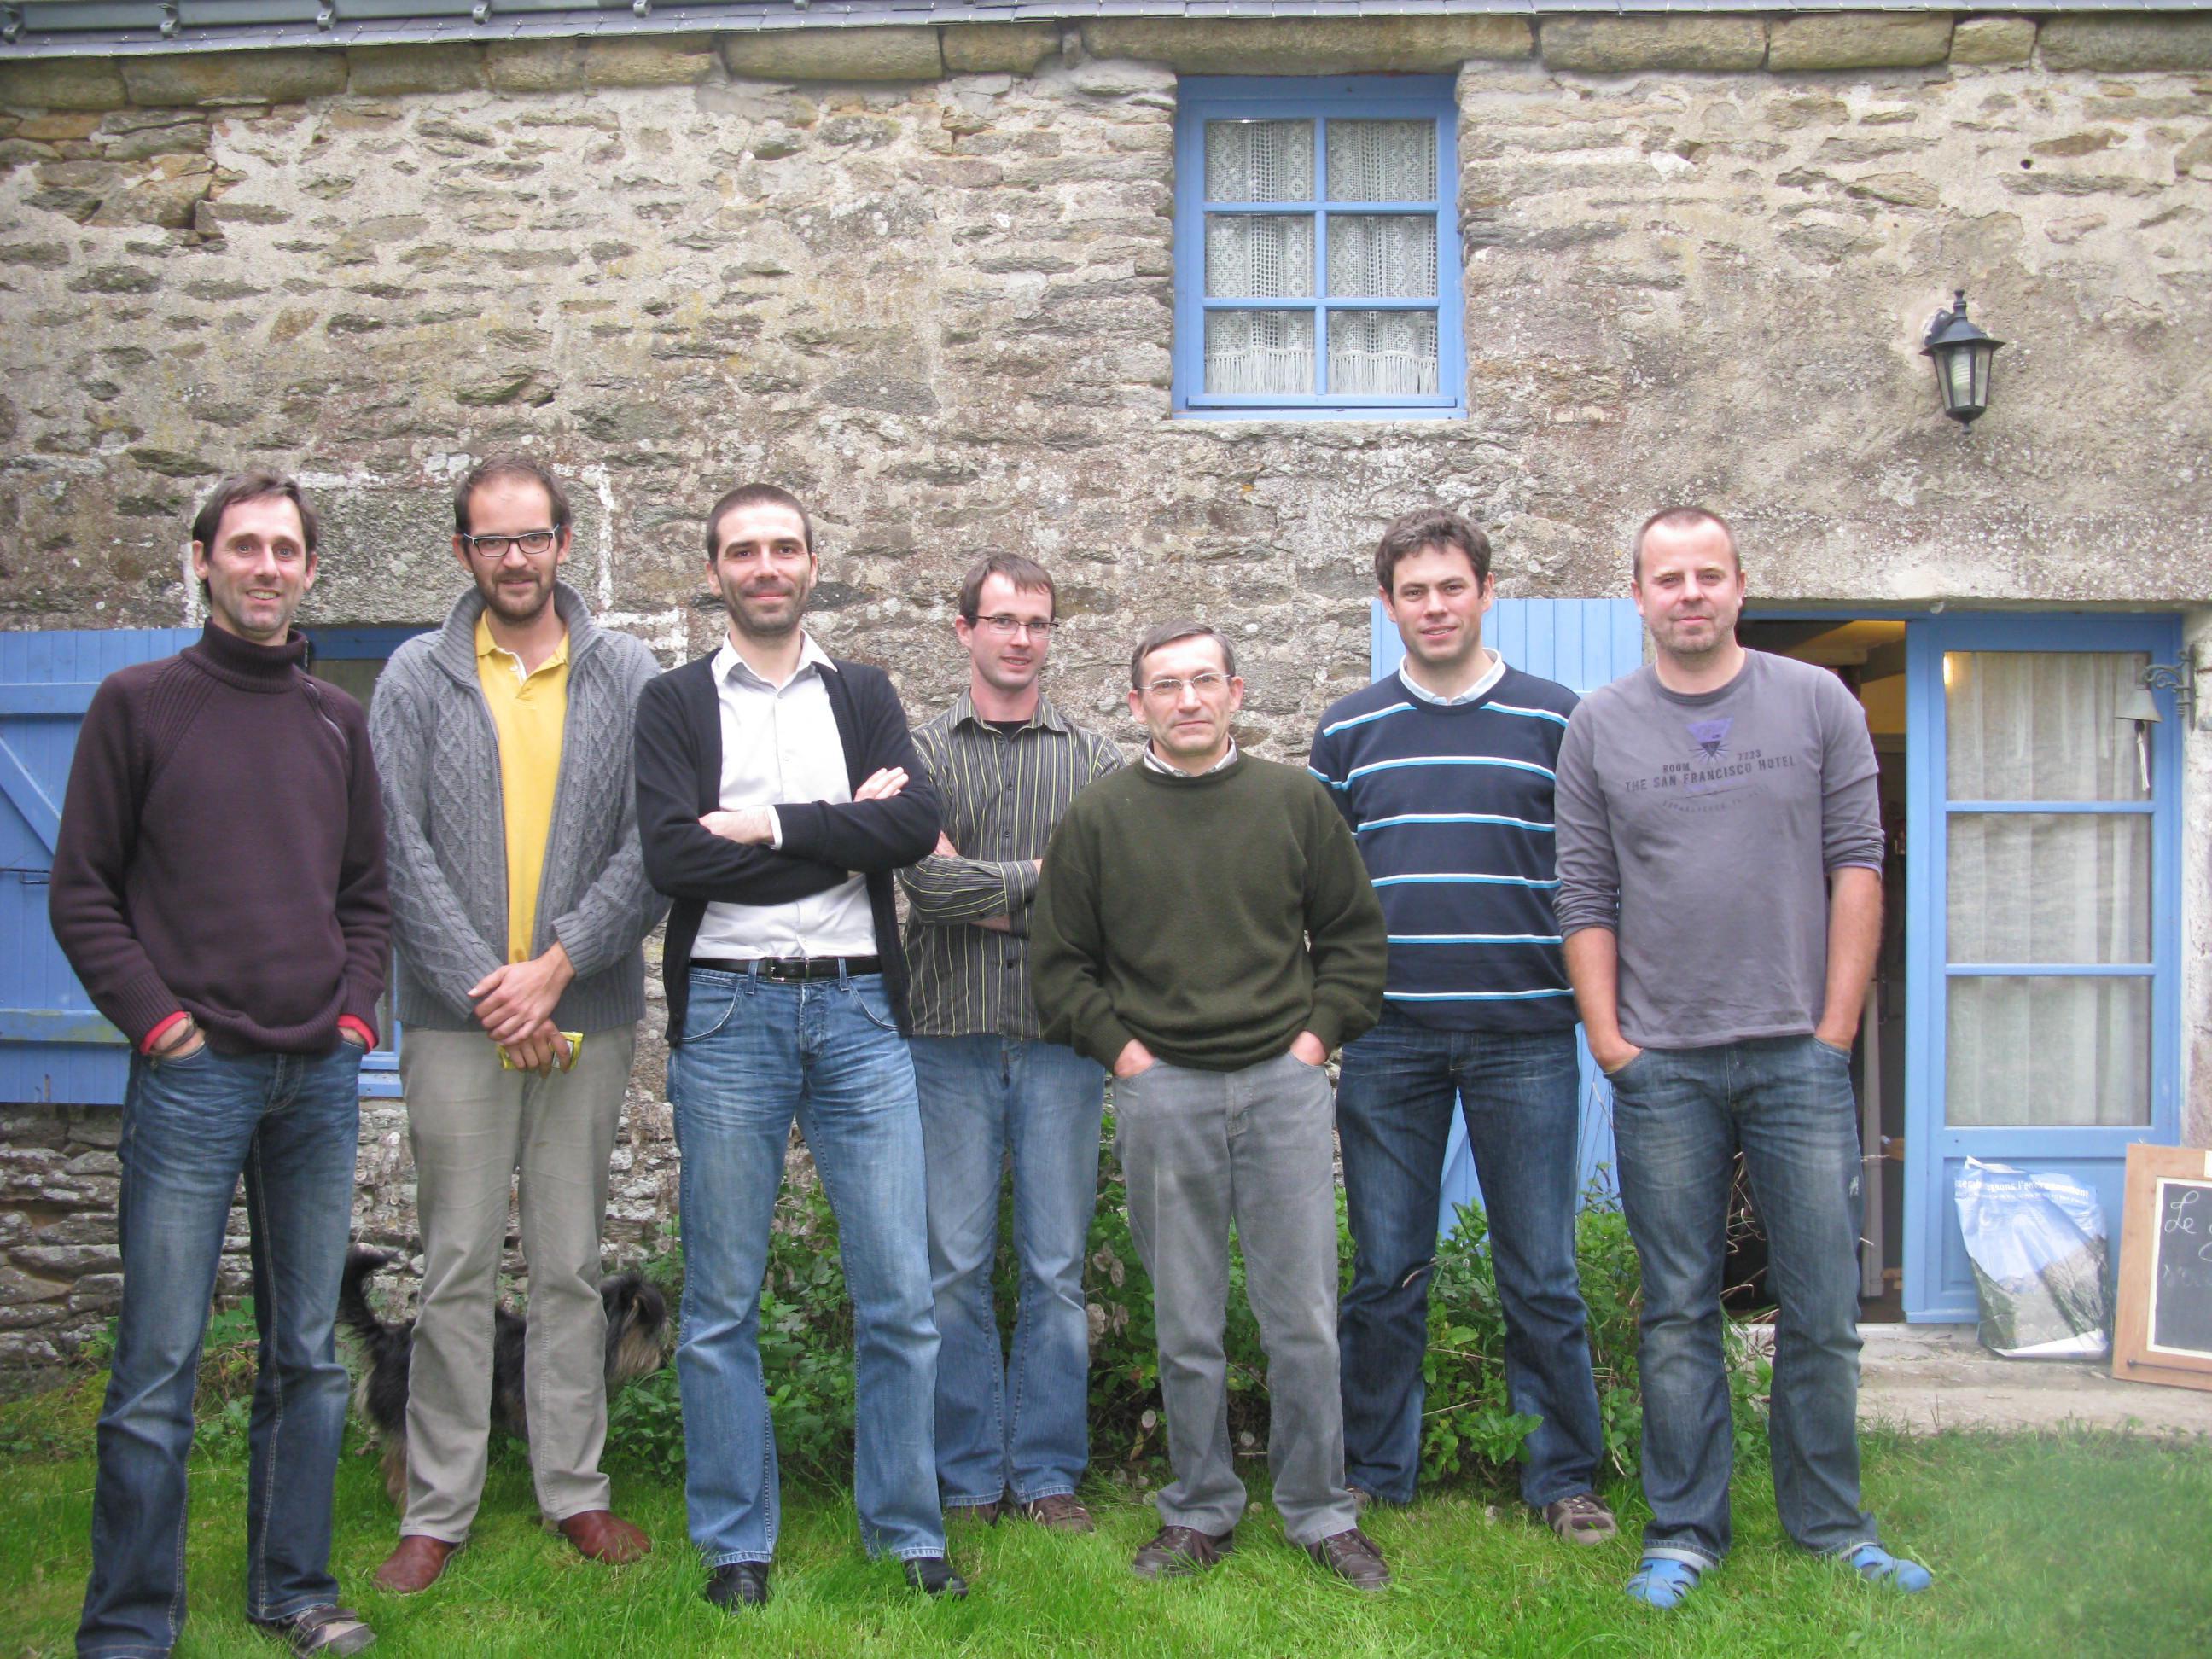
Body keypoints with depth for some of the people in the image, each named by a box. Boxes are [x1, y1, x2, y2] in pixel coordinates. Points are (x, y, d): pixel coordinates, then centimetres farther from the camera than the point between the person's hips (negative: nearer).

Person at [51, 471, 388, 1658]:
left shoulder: (337, 720, 13)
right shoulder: (139, 703, 2)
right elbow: (81, 891, 0)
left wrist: (357, 1007, 4)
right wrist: (157, 1017, -8)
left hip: (321, 1076, 4)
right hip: (193, 1073, -4)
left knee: (309, 1357, 10)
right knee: (159, 1366, -2)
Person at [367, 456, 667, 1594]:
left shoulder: (629, 678, 3)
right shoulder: (416, 679, 4)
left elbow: (654, 846, -4)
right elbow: (399, 850, -3)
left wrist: (555, 967, -12)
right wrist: (483, 987, -10)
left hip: (586, 1012, 1)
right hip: (455, 1015, 0)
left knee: (572, 1265, 10)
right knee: (456, 1268, 5)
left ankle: (574, 1489, 21)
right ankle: (437, 1510, 15)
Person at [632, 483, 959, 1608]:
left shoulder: (865, 695, 12)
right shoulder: (675, 703, 5)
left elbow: (918, 823, -6)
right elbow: (671, 856, -11)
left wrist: (768, 825, -11)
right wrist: (842, 828, -9)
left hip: (857, 1008, 2)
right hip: (727, 1013, -1)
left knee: (899, 1293, 2)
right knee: (721, 1303, 6)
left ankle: (906, 1530, 18)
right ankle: (736, 1543, 20)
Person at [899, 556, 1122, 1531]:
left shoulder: (1094, 760, 9)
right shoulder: (922, 752, 6)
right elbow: (925, 879, -10)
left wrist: (982, 889, -9)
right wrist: (1046, 875, -7)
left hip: (1061, 1039, 1)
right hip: (952, 1039, -1)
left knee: (1057, 1268, 6)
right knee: (954, 1267, 4)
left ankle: (1049, 1472, 18)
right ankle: (968, 1477, 16)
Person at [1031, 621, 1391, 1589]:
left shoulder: (1295, 802, 7)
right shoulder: (1099, 818, 5)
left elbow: (1355, 932, 13)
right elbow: (1058, 962, 9)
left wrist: (1322, 1031, 2)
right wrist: (1116, 1045, -1)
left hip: (1285, 1083, 0)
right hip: (1161, 1092, 0)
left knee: (1304, 1318, 4)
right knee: (1186, 1326, 8)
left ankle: (1320, 1513, 19)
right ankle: (1200, 1512, 23)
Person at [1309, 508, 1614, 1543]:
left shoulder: (1557, 721, 5)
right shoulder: (1349, 731, 9)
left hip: (1525, 1037, -1)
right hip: (1387, 1039, 1)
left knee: (1541, 1274, 6)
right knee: (1385, 1273, 9)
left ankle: (1563, 1477, 20)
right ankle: (1371, 1475, 22)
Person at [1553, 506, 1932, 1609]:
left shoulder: (1818, 704, 6)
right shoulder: (1599, 727, 6)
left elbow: (1857, 866, 3)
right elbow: (1586, 898, 4)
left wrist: (1836, 1025, -4)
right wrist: (1609, 1041, -3)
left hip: (1798, 1056, 0)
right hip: (1661, 1066, 0)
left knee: (1822, 1310, 6)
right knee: (1678, 1313, 7)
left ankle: (1830, 1526, 21)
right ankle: (1684, 1533, 17)